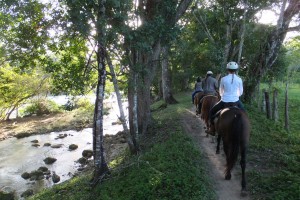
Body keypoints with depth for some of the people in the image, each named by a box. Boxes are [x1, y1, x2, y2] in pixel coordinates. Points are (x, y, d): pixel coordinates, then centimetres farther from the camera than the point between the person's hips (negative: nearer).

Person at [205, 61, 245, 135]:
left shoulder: (223, 79, -6)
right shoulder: (239, 79, -2)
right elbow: (241, 92, 9)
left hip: (224, 102, -2)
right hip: (236, 101, 2)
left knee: (212, 111, 21)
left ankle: (212, 130, 22)